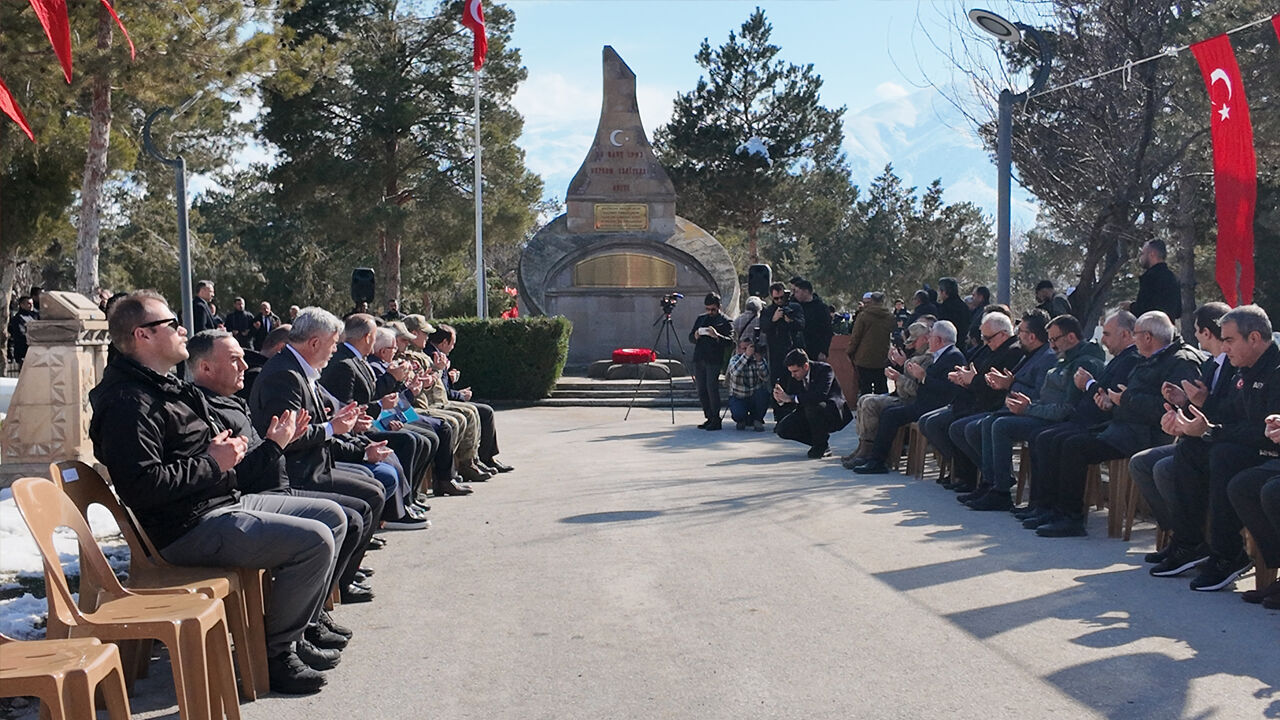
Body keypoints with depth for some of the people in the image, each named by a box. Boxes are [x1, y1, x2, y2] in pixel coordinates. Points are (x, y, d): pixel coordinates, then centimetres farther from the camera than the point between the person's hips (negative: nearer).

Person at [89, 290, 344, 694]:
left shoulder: (167, 389, 19)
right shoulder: (128, 402, -16)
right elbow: (141, 486, -27)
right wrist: (212, 463, -18)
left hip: (226, 502, 11)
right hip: (190, 528, -11)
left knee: (331, 517, 12)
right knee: (314, 539, -23)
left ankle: (295, 634, 15)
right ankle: (276, 654, -8)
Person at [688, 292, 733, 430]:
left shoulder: (725, 321, 3)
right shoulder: (700, 319, 19)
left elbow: (730, 341, -8)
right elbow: (690, 337, 19)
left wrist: (716, 336, -25)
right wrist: (695, 336, -5)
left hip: (714, 360, -6)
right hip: (699, 359, 6)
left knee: (712, 389, -11)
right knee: (701, 391, 5)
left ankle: (716, 420, -6)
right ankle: (709, 418, 13)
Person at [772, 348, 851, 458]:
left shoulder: (824, 369, -22)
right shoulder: (793, 375, -4)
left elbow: (821, 395, -38)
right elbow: (791, 404, -3)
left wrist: (791, 398, -41)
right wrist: (780, 399, -27)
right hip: (809, 412, 6)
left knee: (811, 406, -37)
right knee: (782, 429, -13)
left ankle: (822, 446, -16)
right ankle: (817, 442, 6)